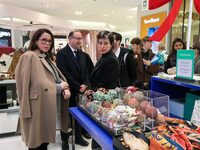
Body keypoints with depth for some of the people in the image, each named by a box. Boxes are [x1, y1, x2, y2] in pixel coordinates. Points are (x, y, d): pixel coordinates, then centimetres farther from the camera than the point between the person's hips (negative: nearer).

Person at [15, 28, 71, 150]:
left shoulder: (46, 58, 16)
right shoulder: (29, 57, -12)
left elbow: (57, 77, 12)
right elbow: (39, 84, -21)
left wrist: (66, 88, -6)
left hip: (49, 107, 8)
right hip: (38, 108, -8)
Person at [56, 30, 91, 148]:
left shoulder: (82, 54, 11)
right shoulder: (62, 53, -11)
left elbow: (86, 71, 10)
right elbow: (64, 74, -19)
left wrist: (85, 84, -7)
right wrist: (78, 87, -17)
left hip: (80, 90, 6)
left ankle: (78, 137, 32)